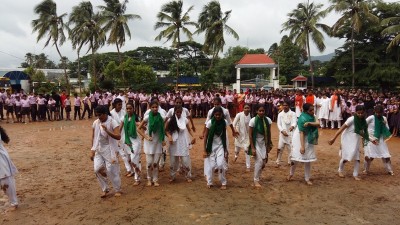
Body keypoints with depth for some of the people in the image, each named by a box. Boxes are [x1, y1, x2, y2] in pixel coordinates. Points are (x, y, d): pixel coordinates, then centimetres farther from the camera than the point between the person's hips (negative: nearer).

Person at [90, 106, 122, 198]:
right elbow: (93, 137, 10)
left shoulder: (112, 122, -14)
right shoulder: (95, 123, 1)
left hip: (109, 149, -5)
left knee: (111, 170, -1)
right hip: (98, 149, 5)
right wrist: (92, 150, 8)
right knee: (97, 169, -5)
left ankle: (118, 190, 19)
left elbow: (118, 137, -21)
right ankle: (105, 189, 16)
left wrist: (107, 131, -31)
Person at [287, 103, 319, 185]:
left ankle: (307, 178, 18)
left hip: (308, 140, 7)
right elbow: (301, 133, -25)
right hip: (299, 139, -6)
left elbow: (318, 124, -16)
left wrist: (309, 123, -33)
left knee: (308, 159, 7)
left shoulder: (311, 116, 0)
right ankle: (291, 174, 27)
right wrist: (302, 146, -29)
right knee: (296, 157, 1)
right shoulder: (303, 118, -22)